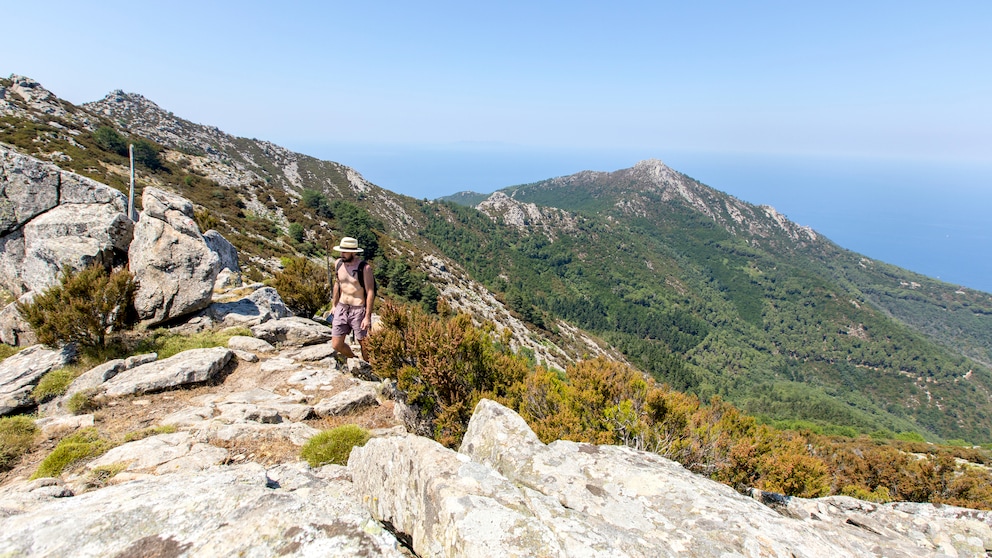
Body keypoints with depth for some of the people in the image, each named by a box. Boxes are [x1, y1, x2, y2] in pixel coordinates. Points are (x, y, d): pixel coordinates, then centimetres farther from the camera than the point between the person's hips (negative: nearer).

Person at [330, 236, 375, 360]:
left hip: (358, 310, -5)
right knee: (336, 345, 6)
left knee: (364, 344, 5)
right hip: (341, 308, 6)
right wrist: (334, 305, 22)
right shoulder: (338, 263, 3)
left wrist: (368, 317, -17)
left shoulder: (364, 268, -15)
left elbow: (370, 293, -15)